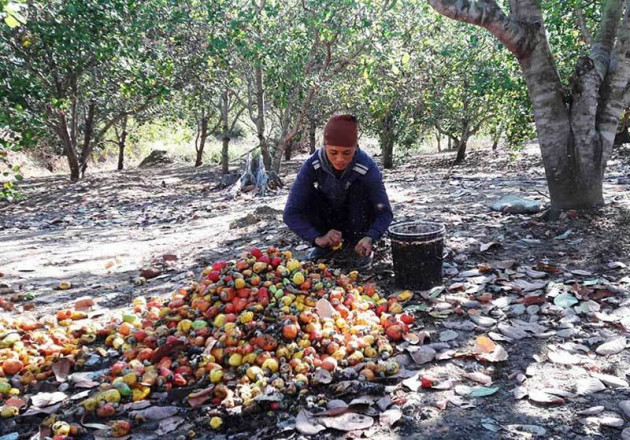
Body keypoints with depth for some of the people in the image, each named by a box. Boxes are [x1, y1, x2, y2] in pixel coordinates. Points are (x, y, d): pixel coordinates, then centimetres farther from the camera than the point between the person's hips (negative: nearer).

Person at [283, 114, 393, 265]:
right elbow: (291, 212, -30)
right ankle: (326, 246, -5)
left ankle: (361, 248, -13)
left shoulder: (368, 168, -31)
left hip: (358, 216, -1)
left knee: (359, 188, -30)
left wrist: (370, 238, -49)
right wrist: (318, 238, -47)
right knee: (306, 198, -27)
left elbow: (385, 212, -28)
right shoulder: (312, 166, -29)